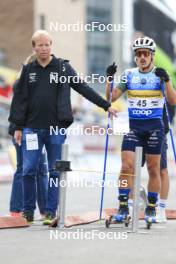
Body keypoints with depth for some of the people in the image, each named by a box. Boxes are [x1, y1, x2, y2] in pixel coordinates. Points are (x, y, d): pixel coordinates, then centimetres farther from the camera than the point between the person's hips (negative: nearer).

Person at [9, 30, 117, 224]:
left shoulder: (63, 67, 4)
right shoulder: (28, 70, 8)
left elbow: (84, 88, 6)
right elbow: (19, 99, 8)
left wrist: (106, 105, 4)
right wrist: (18, 127, 3)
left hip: (56, 128, -1)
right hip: (32, 128, 1)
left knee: (54, 172, 2)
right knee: (28, 170, -2)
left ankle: (51, 212, 8)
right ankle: (28, 211, 10)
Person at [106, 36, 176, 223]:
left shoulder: (160, 75, 3)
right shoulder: (129, 75, 7)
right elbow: (111, 97, 6)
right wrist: (109, 78, -8)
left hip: (154, 126, -1)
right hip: (133, 126, 1)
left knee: (153, 168, 4)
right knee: (126, 166, -10)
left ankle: (151, 209, 13)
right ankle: (123, 207, -4)